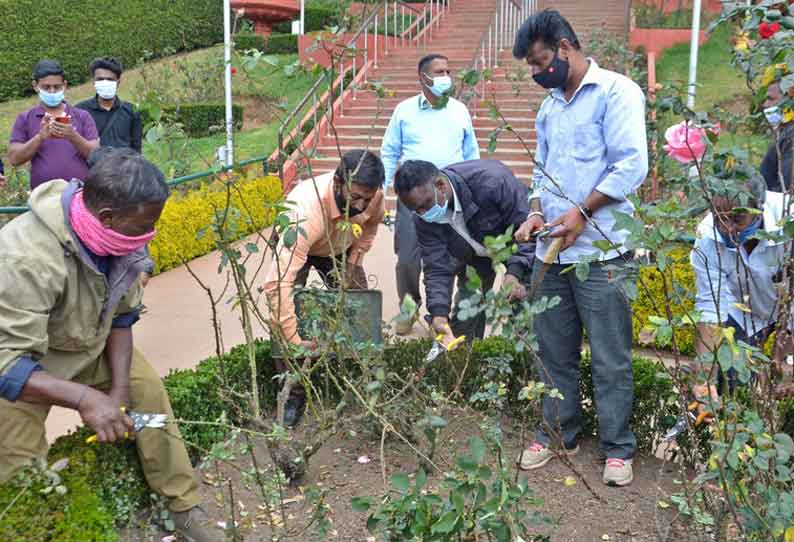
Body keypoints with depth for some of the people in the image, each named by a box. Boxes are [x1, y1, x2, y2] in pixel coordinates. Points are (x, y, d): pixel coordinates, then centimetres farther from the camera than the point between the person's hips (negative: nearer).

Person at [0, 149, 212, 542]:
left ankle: (184, 506, 8)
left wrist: (119, 388, -14)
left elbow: (122, 315, -5)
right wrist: (85, 398, -46)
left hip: (89, 344, 6)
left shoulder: (118, 236, -19)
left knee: (147, 388, -4)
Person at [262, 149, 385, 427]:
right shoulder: (307, 210, -47)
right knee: (282, 320, -17)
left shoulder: (373, 195, -31)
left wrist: (353, 263, -10)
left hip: (341, 248, 4)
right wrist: (294, 340, -53)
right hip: (300, 246, -4)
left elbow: (370, 226, -2)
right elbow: (278, 283, -52)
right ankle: (294, 393, 0)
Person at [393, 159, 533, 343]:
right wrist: (439, 313, -37)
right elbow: (437, 269, -22)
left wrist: (514, 273, -39)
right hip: (474, 254, 4)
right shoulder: (424, 219, -22)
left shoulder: (492, 181, -37)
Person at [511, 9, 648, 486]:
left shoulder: (615, 91, -6)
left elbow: (632, 164, -14)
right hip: (553, 250, 7)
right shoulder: (550, 105, 16)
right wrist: (537, 211, 4)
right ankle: (559, 433, 29)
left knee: (611, 359, 2)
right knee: (556, 352, 14)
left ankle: (618, 447, 17)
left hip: (601, 252, -7)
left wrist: (581, 211, -16)